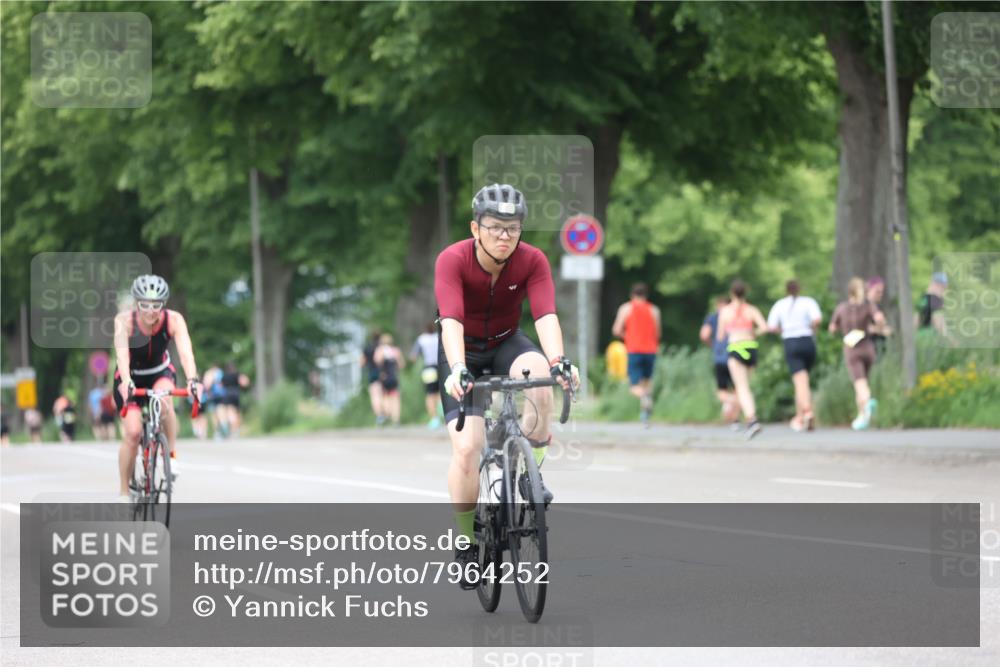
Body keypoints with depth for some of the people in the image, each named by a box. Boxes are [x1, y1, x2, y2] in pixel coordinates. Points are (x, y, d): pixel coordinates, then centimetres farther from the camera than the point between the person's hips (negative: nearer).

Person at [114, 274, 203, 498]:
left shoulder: (174, 320, -26)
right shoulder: (124, 321, -29)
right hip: (131, 377, -1)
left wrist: (193, 379, -57)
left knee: (164, 402, -34)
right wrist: (126, 383, -61)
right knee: (132, 432, -16)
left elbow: (185, 351, -39)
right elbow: (122, 353, -43)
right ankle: (123, 492, 0)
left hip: (160, 372, 1)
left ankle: (171, 453, -12)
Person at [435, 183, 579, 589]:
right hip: (462, 353, -2)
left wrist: (558, 361, -50)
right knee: (466, 447, -17)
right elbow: (451, 320, -38)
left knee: (539, 373, -35)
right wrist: (458, 369, -54)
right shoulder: (452, 260, -26)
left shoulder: (532, 261, -20)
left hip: (506, 345, 2)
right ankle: (466, 543, 2)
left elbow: (546, 315, -32)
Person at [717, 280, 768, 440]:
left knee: (742, 388, -12)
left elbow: (720, 336, 11)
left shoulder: (725, 311, 6)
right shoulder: (752, 310, 9)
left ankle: (752, 419, -32)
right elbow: (764, 327, -5)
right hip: (751, 347, 3)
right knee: (743, 386, 21)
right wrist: (754, 333, 15)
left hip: (735, 349, -3)